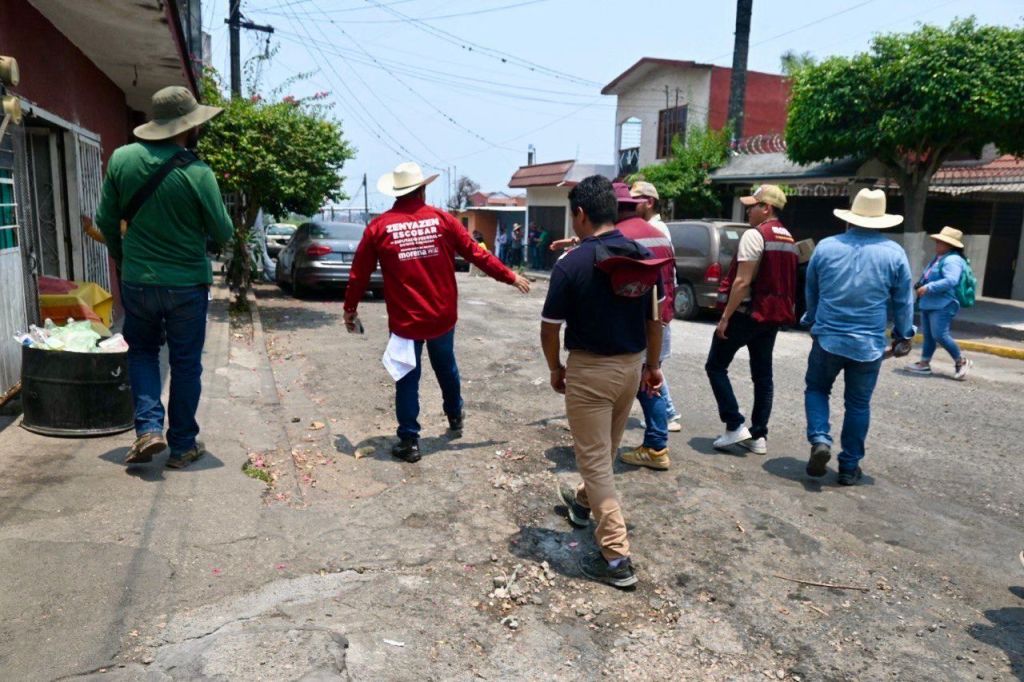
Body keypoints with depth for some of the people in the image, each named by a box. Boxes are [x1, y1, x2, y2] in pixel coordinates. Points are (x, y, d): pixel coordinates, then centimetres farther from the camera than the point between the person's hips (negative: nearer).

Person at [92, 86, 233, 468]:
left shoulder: (121, 159, -4)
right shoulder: (198, 173, -15)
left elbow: (107, 222, 3)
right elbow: (223, 233, -7)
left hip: (136, 280, 3)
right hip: (187, 283, -2)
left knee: (142, 352, 22)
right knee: (185, 364, 10)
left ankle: (149, 427, 8)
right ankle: (182, 445, 18)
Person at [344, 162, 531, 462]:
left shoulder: (379, 226, -5)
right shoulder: (442, 220, -3)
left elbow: (360, 273, -1)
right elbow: (477, 254, 1)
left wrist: (350, 308, 12)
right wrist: (510, 277, 12)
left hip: (405, 320, -2)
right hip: (442, 316, 2)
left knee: (408, 379, 8)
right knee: (446, 368, 24)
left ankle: (409, 441, 12)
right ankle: (455, 416, 44)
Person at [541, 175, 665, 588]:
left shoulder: (571, 265, -17)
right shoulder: (644, 256, 0)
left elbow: (550, 329, -11)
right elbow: (655, 318, 6)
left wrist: (555, 369, 5)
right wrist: (652, 364, 17)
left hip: (590, 370, -6)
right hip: (632, 366, 7)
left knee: (595, 460, 3)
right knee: (606, 450, 25)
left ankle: (616, 558, 4)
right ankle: (582, 501, 51)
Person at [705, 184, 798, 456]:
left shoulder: (755, 235, -14)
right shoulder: (790, 240, 14)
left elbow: (742, 281, -19)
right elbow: (785, 280, 17)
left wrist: (725, 316, -17)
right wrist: (781, 313, 22)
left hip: (747, 312, -8)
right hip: (773, 315, 9)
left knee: (716, 366, 3)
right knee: (763, 375, 11)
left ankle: (735, 425, -3)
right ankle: (758, 436, 14)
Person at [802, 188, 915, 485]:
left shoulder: (826, 247, -1)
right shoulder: (894, 253, -4)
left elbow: (811, 291, 11)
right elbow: (903, 301, 3)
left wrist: (812, 321, 27)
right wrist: (903, 333, 18)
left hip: (827, 337, 0)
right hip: (869, 344, 0)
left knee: (816, 388, 19)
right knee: (858, 404, 11)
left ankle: (820, 440, -3)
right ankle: (849, 467, 17)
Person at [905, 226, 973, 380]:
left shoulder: (952, 260, -16)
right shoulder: (939, 258, 17)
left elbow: (950, 281, -28)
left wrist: (928, 288, -25)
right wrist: (921, 287, 9)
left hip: (943, 305, -11)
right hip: (930, 304, 11)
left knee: (940, 335, -13)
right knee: (928, 335, 12)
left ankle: (962, 361, 3)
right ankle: (924, 364, 18)